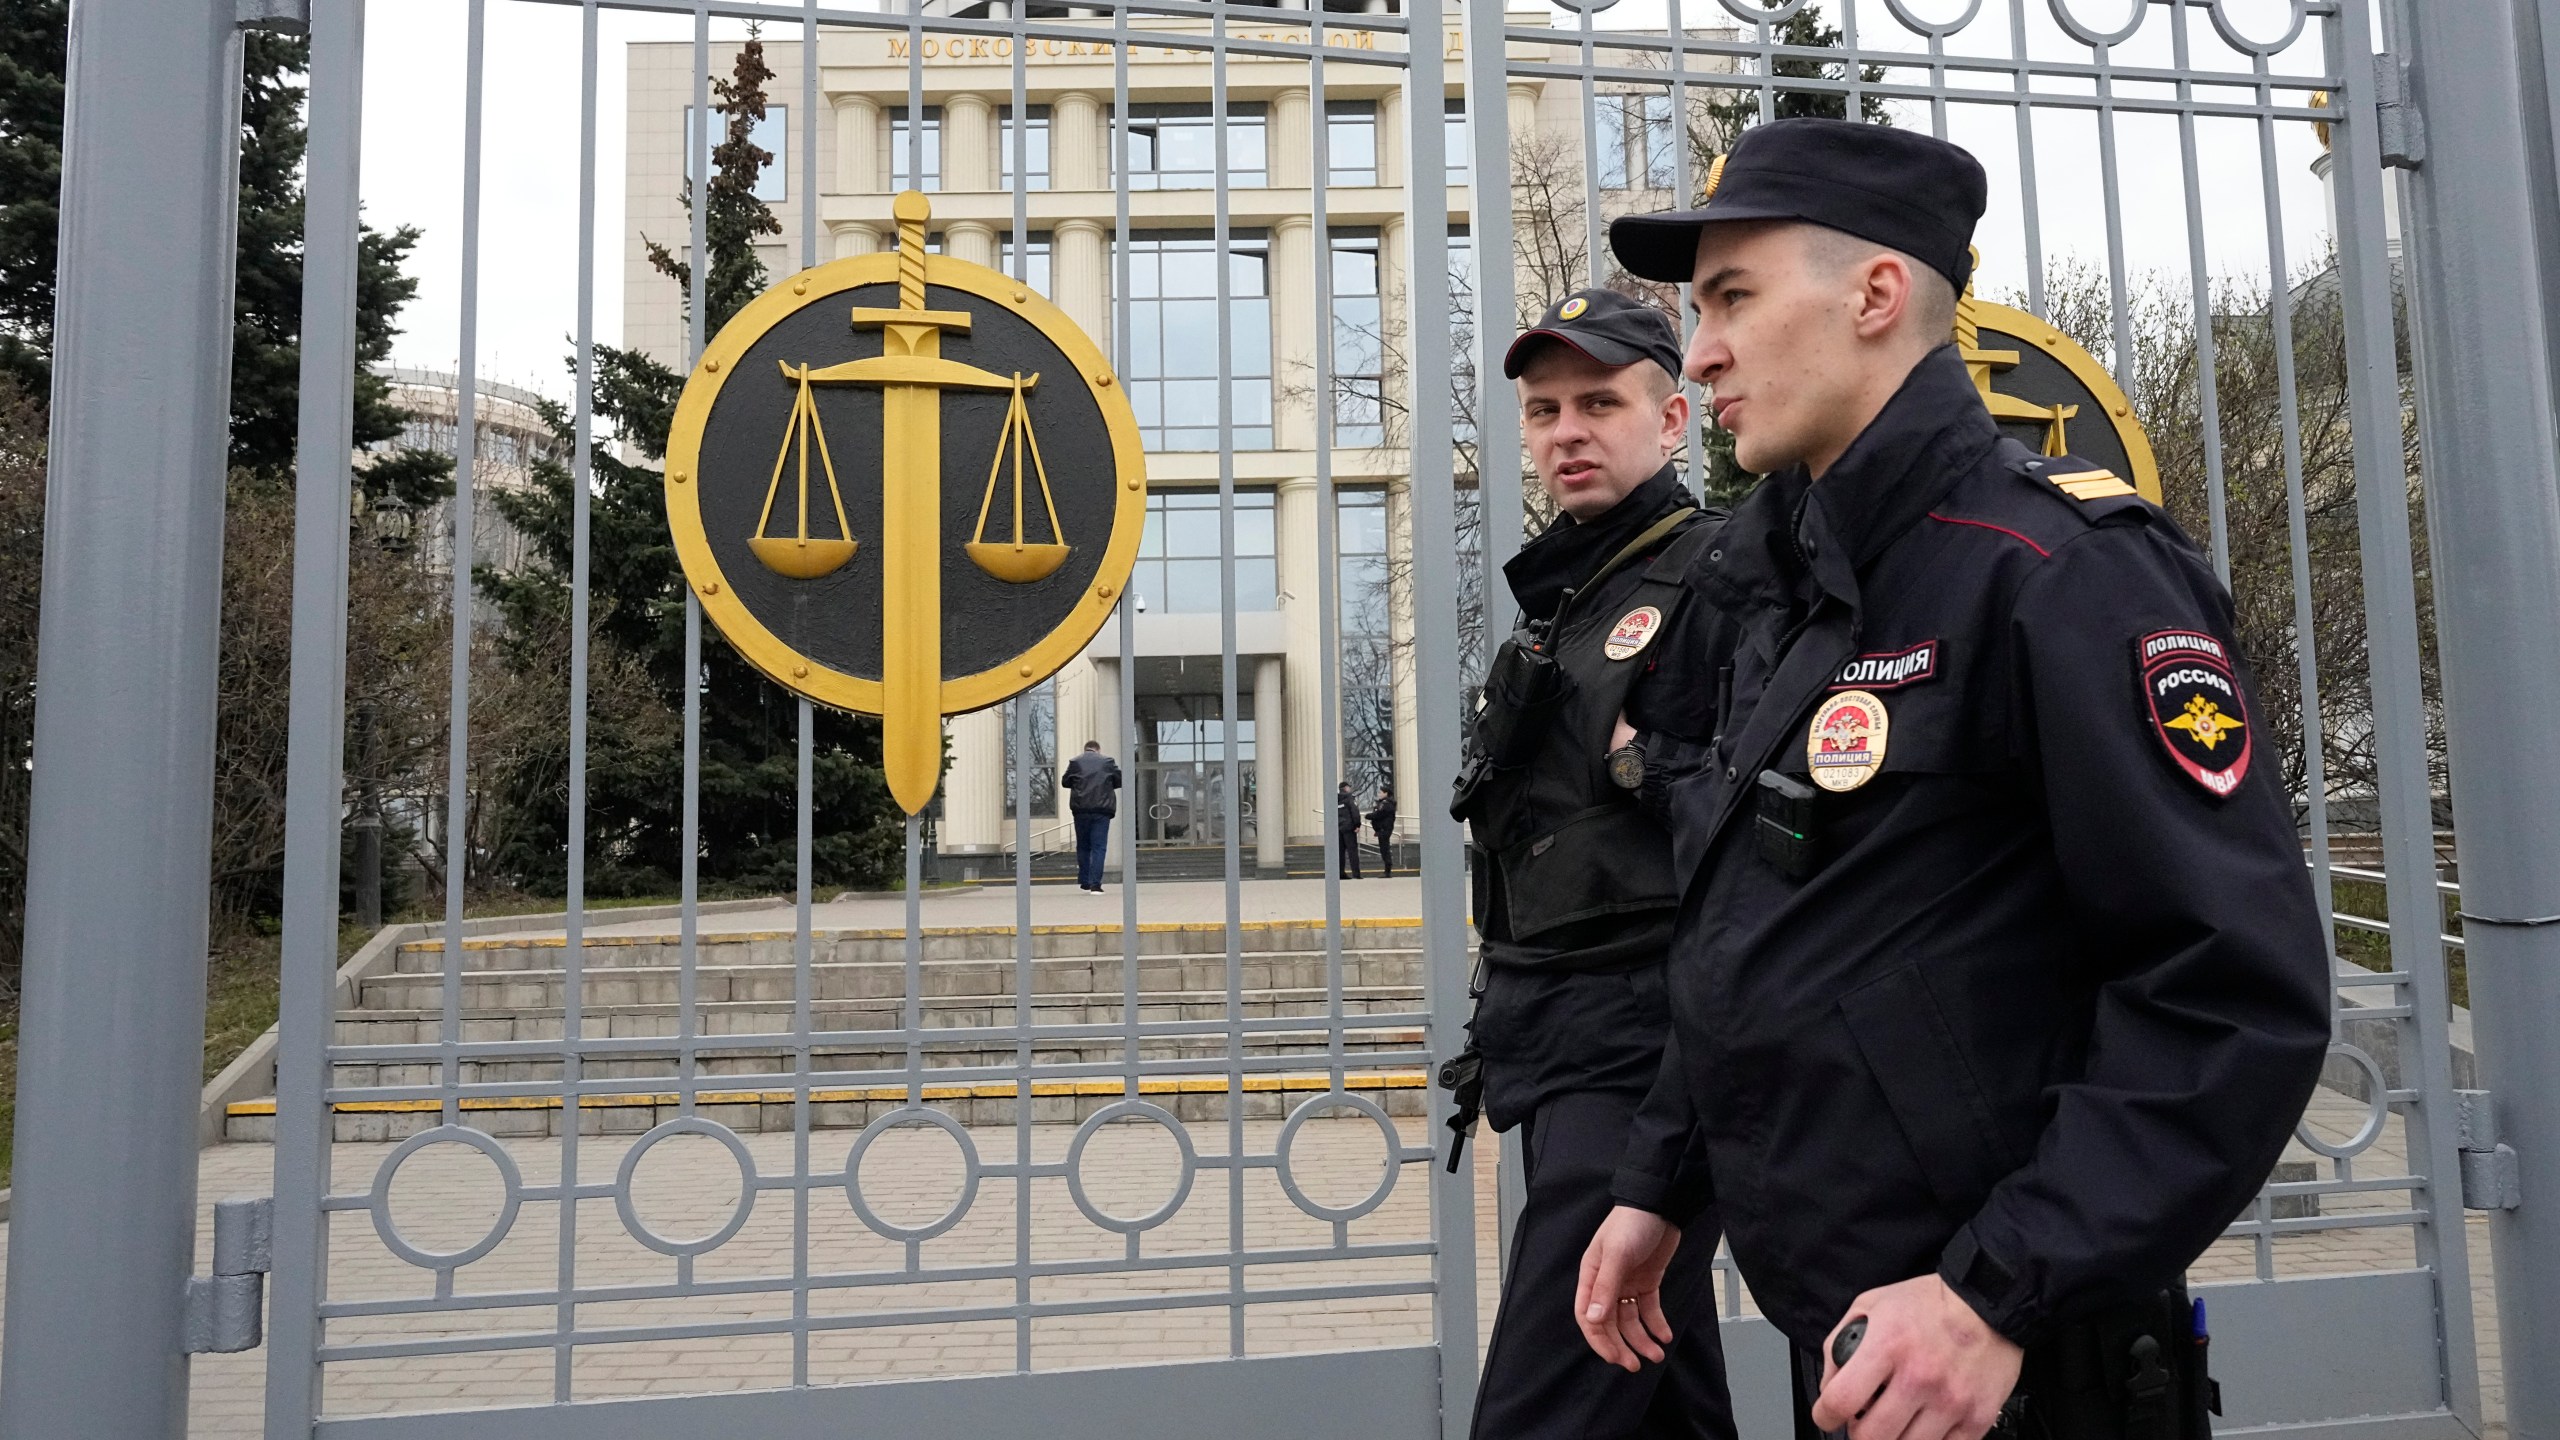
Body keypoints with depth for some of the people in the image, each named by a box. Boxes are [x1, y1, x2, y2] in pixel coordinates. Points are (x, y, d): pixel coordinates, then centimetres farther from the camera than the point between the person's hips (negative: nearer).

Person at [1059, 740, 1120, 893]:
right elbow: (1119, 780, 8)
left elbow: (1064, 782, 11)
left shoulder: (1075, 762, 6)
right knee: (1099, 847, -2)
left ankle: (1084, 882, 18)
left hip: (1081, 810, 1)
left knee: (1083, 846, 14)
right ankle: (1095, 884, -10)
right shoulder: (1108, 761, 5)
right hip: (1102, 810, -1)